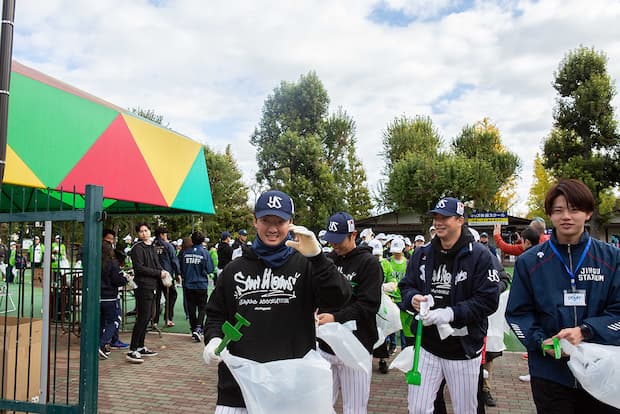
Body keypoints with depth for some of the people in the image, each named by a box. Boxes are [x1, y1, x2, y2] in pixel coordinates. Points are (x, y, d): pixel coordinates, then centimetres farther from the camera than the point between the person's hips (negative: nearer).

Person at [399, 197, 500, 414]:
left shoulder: (479, 255, -10)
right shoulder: (422, 254, 4)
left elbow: (488, 300, -15)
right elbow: (406, 286, 11)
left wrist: (450, 313, -23)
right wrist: (413, 298, -12)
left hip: (464, 348, -3)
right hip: (427, 346, 4)